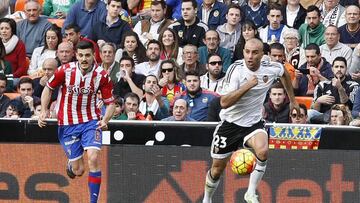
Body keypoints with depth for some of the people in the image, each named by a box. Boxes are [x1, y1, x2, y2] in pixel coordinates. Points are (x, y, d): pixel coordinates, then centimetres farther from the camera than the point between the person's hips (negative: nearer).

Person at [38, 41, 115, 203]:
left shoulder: (101, 75, -11)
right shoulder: (65, 70, -12)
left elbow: (110, 103, -1)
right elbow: (48, 88, 7)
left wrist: (105, 120, -19)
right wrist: (43, 111, -3)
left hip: (91, 121, 0)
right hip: (67, 124, 0)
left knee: (93, 158, -23)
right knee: (78, 170, 0)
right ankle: (71, 165, 40)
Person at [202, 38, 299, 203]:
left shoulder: (272, 68, -11)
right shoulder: (236, 69, -22)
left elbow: (284, 74, 17)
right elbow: (224, 102, -30)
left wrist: (292, 100, 22)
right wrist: (247, 86, -37)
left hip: (254, 123, 2)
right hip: (230, 123, -2)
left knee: (262, 151, -30)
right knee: (217, 169, 7)